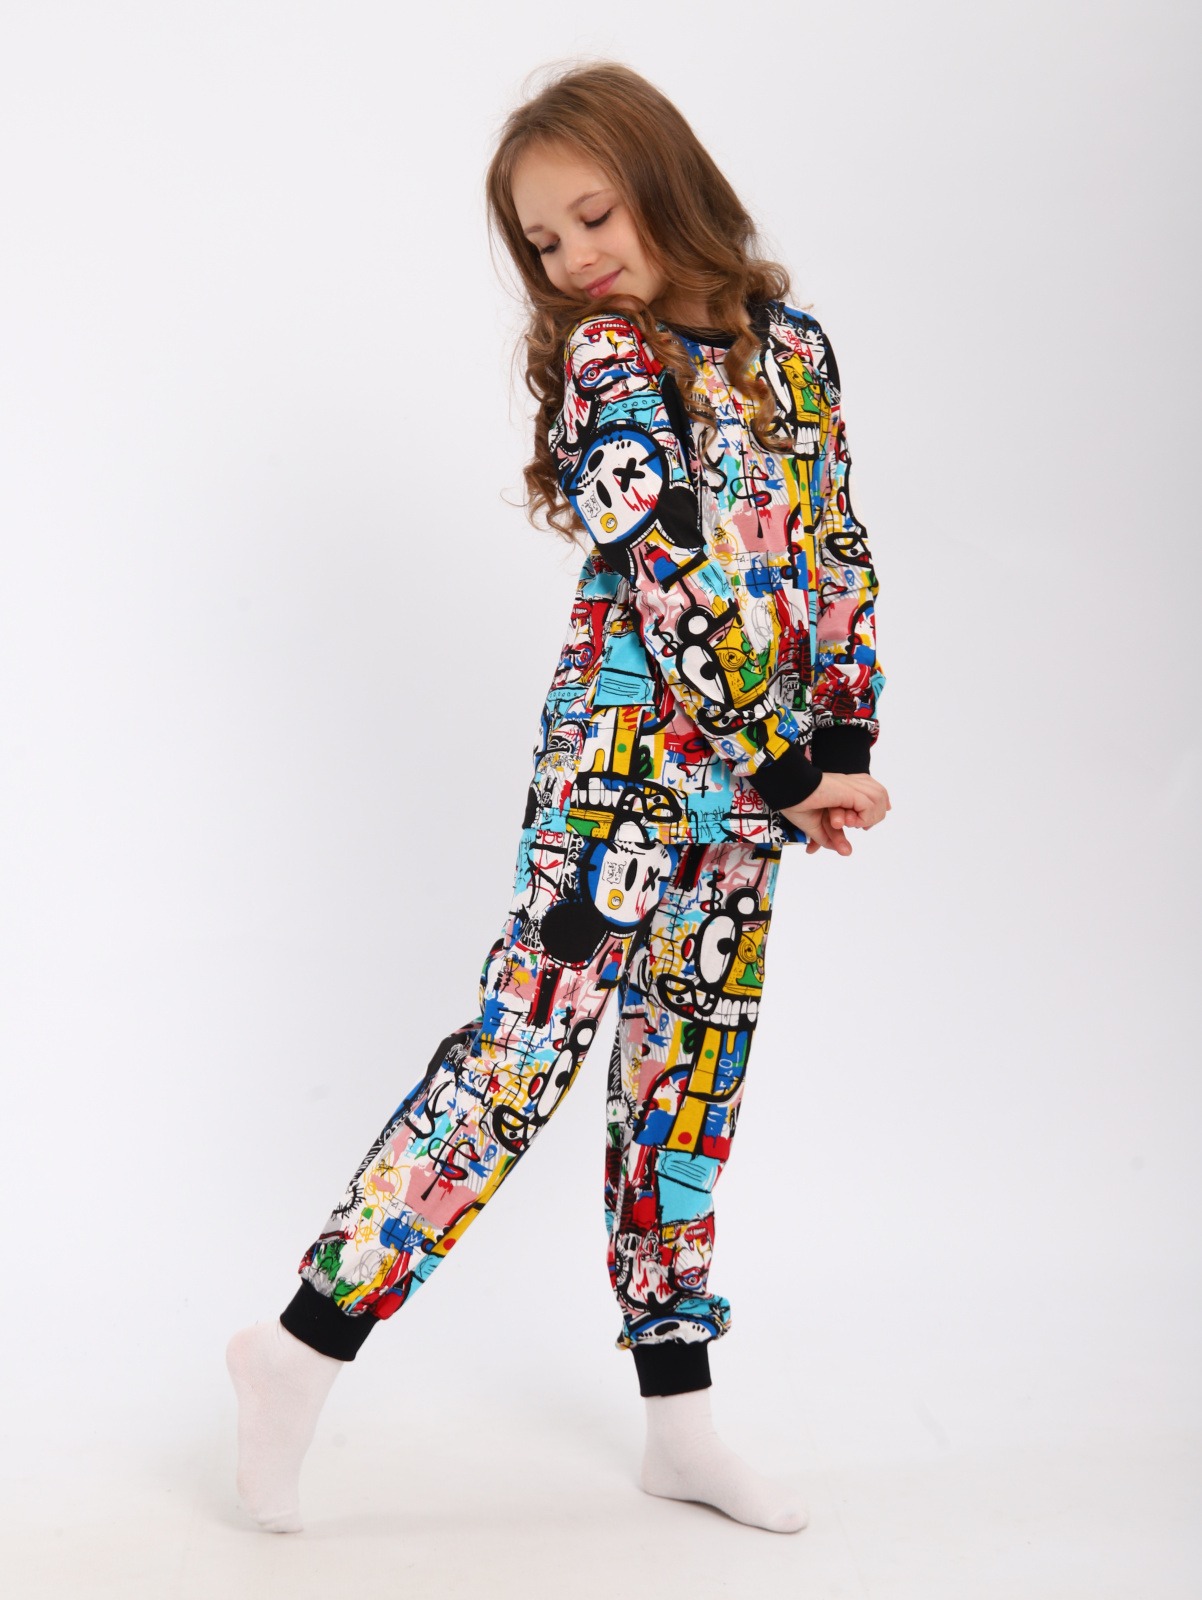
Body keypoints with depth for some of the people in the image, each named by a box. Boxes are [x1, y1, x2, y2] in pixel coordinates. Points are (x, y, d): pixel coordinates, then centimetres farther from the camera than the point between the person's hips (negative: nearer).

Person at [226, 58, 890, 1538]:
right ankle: (306, 1343, 0)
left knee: (687, 1078, 10)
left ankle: (678, 1420, 18)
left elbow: (839, 549, 12)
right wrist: (791, 770, -13)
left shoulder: (787, 337, 12)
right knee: (523, 1040, -10)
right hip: (629, 757, -6)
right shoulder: (606, 360, -7)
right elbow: (674, 586, -15)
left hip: (748, 783, 6)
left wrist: (846, 738, 2)